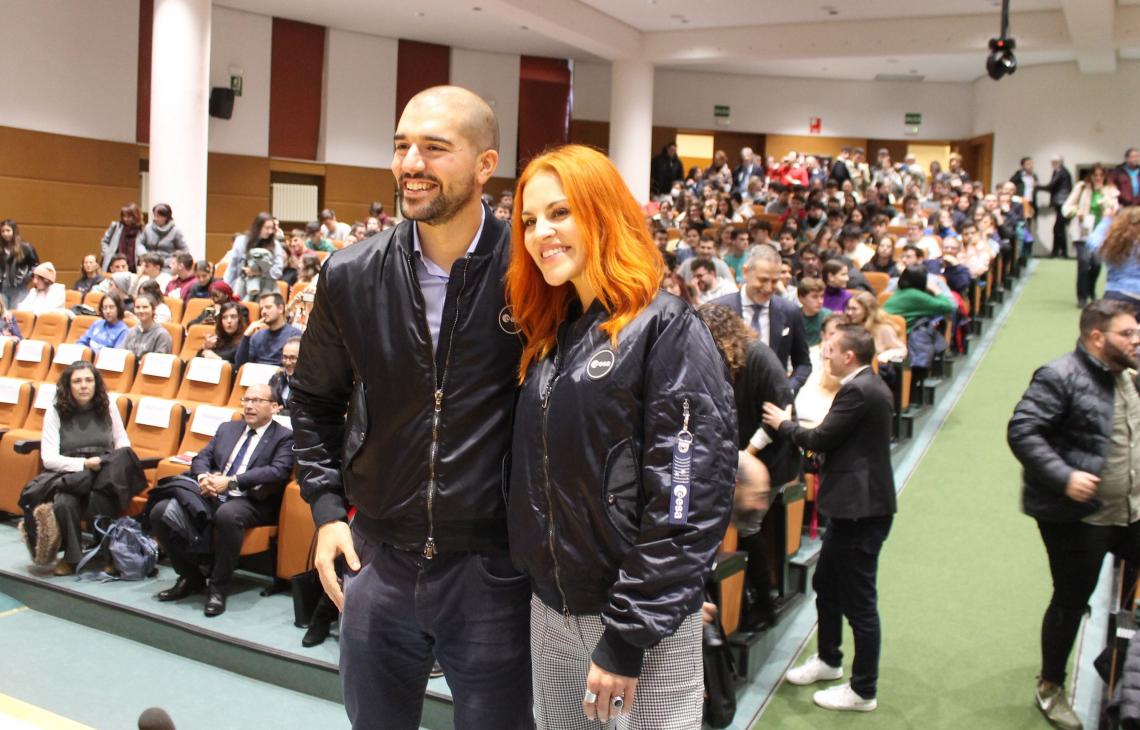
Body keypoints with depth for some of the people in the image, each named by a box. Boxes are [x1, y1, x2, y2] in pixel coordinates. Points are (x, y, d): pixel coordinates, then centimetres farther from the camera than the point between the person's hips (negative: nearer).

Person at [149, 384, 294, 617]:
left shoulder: (284, 437, 3)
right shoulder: (227, 428, 22)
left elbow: (277, 471, -13)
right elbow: (201, 458, 18)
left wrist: (231, 481, -20)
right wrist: (203, 477, -8)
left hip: (251, 503, -6)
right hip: (211, 497, 6)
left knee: (227, 515, -39)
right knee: (161, 511, -16)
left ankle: (219, 588, -21)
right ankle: (191, 576, 2)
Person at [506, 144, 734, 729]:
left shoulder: (668, 332, -14)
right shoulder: (549, 335, 9)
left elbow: (690, 499, -19)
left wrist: (628, 635, -19)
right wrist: (538, 582, 9)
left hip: (640, 617, -7)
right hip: (550, 607, 7)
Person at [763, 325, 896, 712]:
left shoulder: (857, 391, -20)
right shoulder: (869, 386, 11)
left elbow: (821, 439, -17)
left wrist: (785, 423, -1)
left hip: (860, 510, -11)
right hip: (854, 505, 11)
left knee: (859, 601, 1)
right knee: (825, 584, 23)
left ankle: (863, 691, 14)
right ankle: (828, 660, 41)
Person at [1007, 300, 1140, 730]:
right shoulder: (1060, 377, -17)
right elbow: (1021, 431, -23)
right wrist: (1064, 477, -30)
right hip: (1077, 517, -7)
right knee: (1071, 602, 6)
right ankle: (1050, 688, 25)